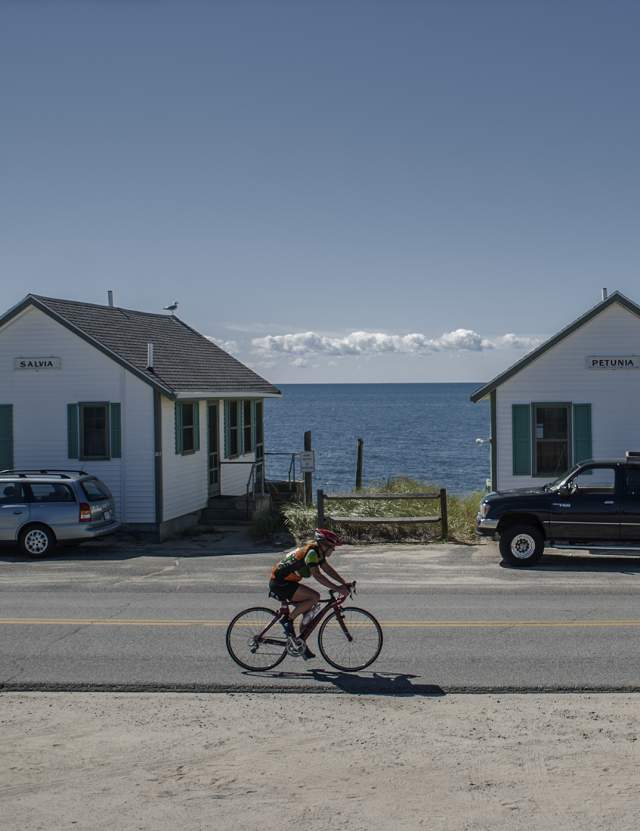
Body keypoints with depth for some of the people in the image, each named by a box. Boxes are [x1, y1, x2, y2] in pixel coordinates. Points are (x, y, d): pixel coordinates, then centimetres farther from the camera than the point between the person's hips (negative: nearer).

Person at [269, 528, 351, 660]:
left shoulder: (317, 551, 9)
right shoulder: (311, 552, -21)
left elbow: (328, 569, 15)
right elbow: (317, 575, -28)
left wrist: (344, 584, 7)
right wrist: (336, 588, -29)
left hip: (286, 582, 10)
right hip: (280, 584, -10)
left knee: (308, 612, 9)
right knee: (315, 596, -21)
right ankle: (288, 620, -10)